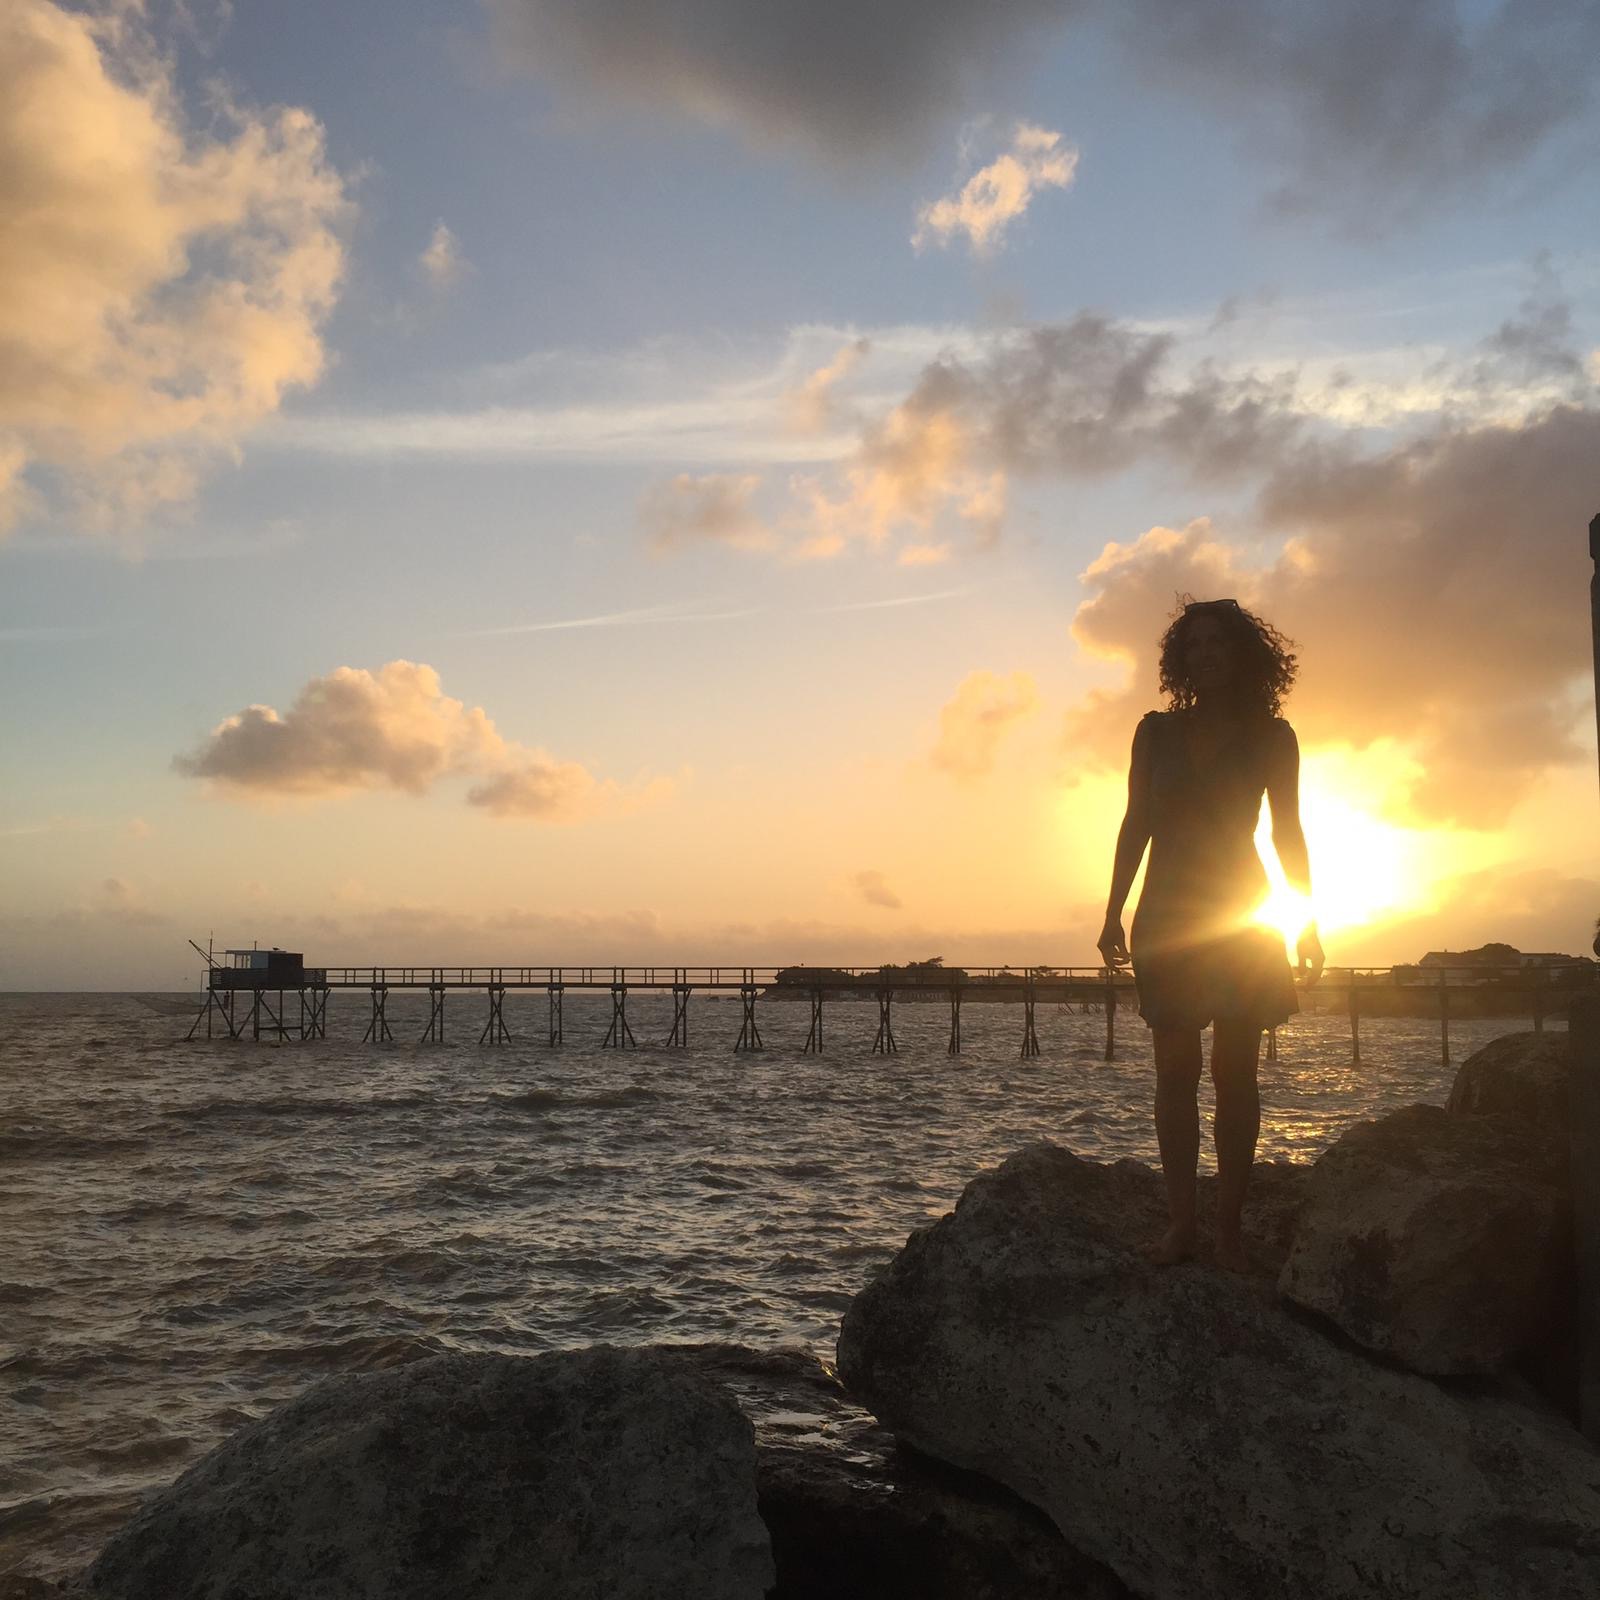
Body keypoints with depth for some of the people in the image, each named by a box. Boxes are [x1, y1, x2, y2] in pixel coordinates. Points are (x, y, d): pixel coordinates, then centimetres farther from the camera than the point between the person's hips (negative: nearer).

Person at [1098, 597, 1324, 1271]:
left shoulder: (1270, 737, 4)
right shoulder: (1157, 731, 8)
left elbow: (1288, 833, 7)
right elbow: (1136, 825, 9)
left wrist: (1307, 924, 2)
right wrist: (1113, 914, 5)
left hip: (1243, 916, -1)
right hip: (1167, 918, 1)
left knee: (1234, 1071, -3)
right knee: (1175, 1069, -1)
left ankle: (1229, 1227, 2)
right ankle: (1181, 1221, 3)